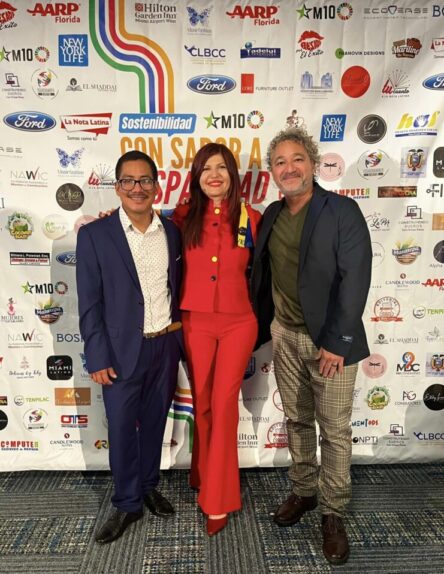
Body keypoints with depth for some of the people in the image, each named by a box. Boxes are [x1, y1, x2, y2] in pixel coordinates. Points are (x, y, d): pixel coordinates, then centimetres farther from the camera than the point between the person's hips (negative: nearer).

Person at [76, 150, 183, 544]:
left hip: (167, 345, 3)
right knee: (122, 429, 10)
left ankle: (148, 487, 40)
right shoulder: (94, 235, -8)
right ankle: (127, 504, 31)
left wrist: (180, 330, 5)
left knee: (155, 422, 17)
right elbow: (90, 304, -8)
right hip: (122, 351, -3)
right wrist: (98, 358, -9)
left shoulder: (172, 231, 3)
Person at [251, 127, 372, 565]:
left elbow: (355, 280, -15)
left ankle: (333, 512, 28)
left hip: (330, 341, -5)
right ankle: (303, 492, 39)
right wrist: (262, 326, 8)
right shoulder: (272, 215, 6)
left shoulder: (342, 211, -10)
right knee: (296, 421, 18)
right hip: (284, 336, 5)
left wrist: (335, 342, -17)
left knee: (334, 430, 8)